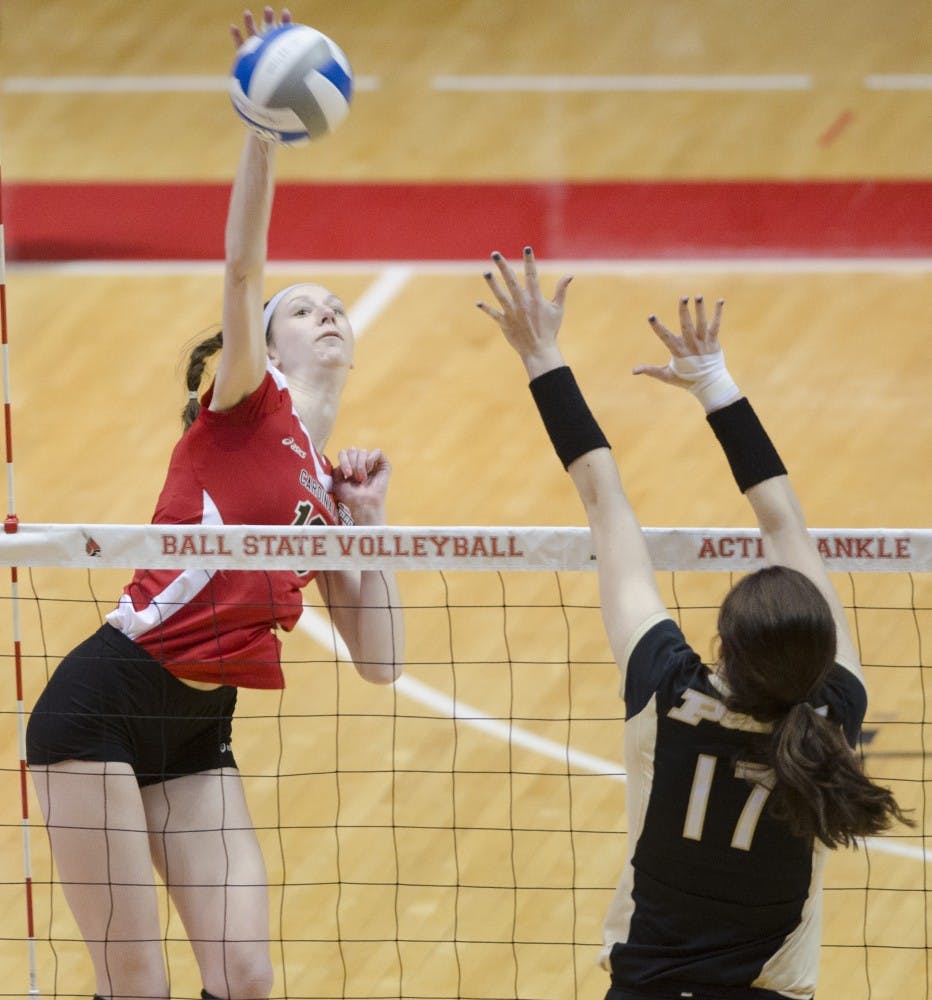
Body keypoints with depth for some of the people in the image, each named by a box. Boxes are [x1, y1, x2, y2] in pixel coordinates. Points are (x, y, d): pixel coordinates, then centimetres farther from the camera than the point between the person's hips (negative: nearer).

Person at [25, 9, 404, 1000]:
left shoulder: (329, 488, 17)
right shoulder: (246, 409, 1)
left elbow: (379, 661, 14)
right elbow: (241, 269, -18)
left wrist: (367, 521, 6)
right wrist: (263, 122, -28)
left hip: (198, 732, 7)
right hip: (104, 703, -7)